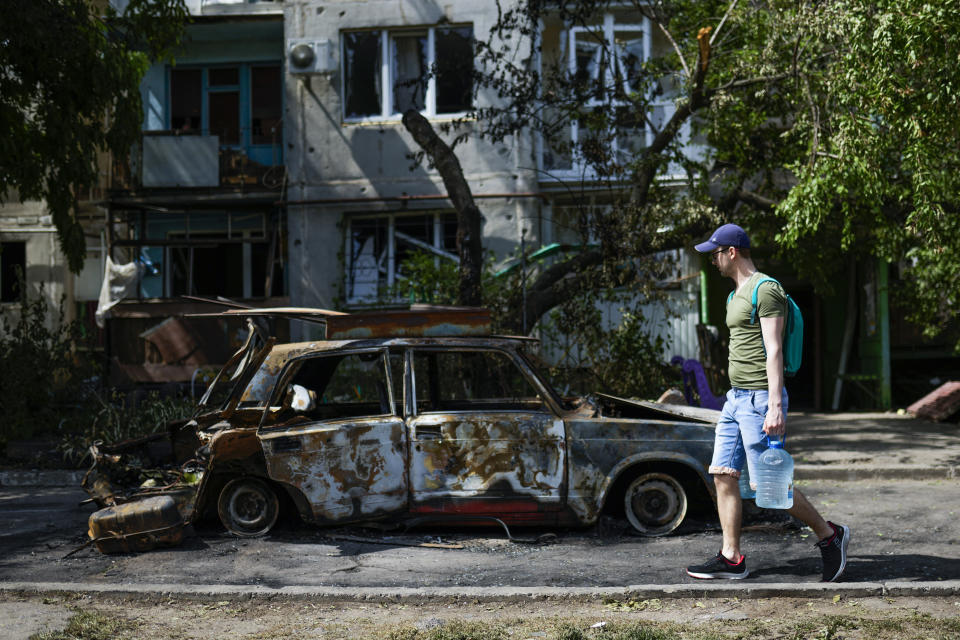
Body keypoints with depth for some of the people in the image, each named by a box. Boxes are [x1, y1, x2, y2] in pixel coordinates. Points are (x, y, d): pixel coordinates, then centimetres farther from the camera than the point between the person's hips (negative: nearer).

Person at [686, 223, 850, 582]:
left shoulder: (766, 290, -12)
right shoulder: (736, 294, 18)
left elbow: (774, 352, -18)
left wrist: (774, 406, -24)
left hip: (760, 399, -9)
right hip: (736, 397, 10)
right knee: (723, 475, 3)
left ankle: (829, 535, 11)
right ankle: (731, 558, 7)